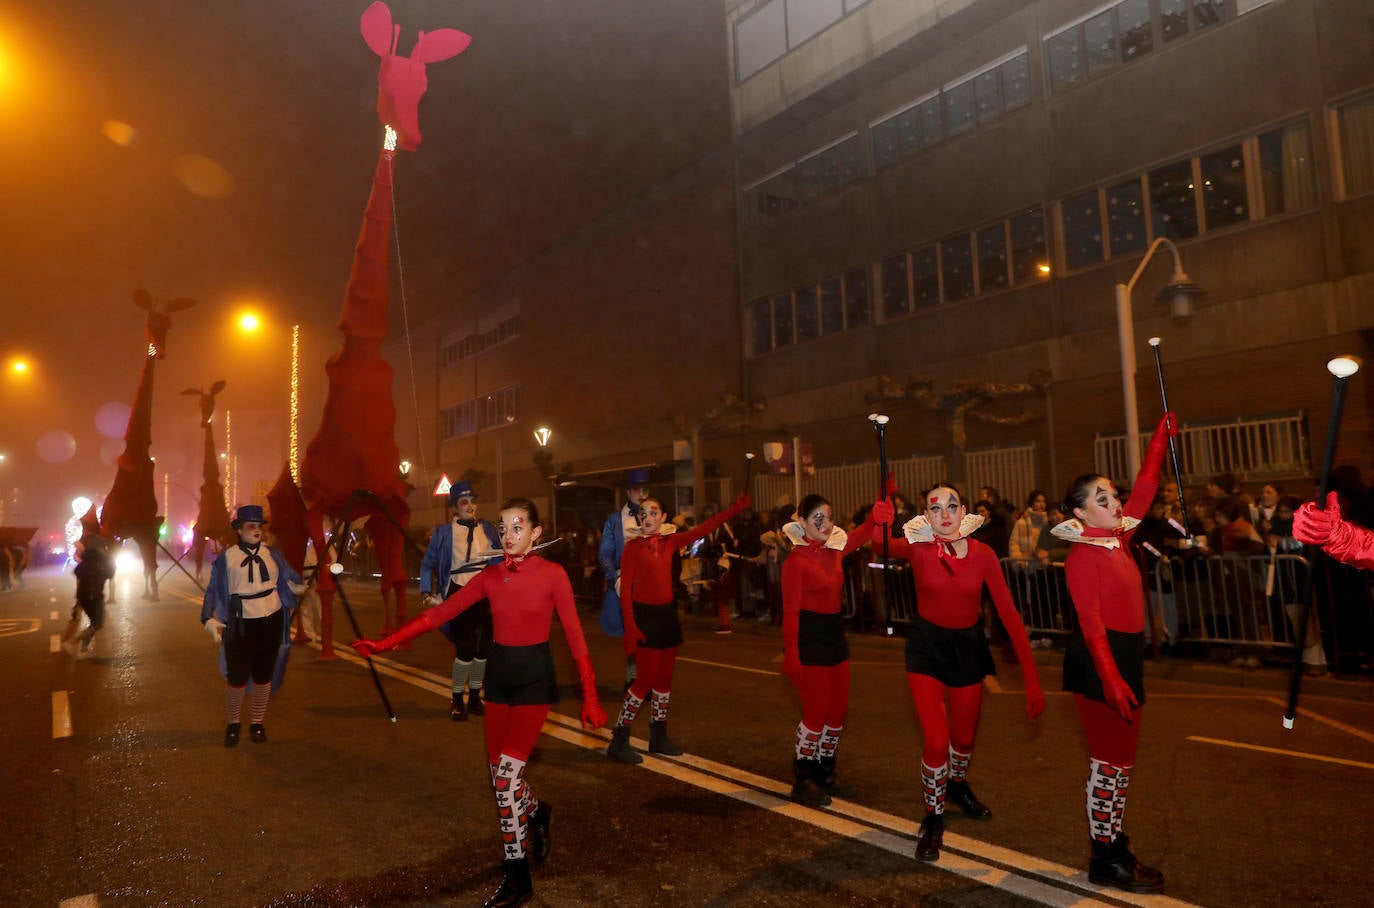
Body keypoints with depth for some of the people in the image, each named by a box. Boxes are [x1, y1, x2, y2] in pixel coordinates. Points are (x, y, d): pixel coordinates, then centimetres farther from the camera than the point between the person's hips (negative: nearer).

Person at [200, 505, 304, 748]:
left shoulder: (271, 554, 4)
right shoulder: (226, 557, -2)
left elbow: (289, 578, 4)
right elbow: (213, 591, 0)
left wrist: (301, 585, -17)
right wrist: (210, 619, -10)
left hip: (271, 621, 2)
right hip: (240, 625, -2)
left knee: (264, 676, 11)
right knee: (237, 677, 1)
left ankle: (257, 723, 28)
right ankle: (233, 723, 25)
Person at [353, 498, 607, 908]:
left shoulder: (553, 574, -12)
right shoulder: (489, 576, 1)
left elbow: (574, 636, -12)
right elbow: (439, 613, -1)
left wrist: (589, 698, -15)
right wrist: (384, 644, -7)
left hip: (535, 676, -5)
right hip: (498, 673, 5)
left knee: (507, 772, -14)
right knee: (498, 772, 10)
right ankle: (538, 813, 43)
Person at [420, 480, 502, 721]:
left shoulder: (488, 530, 7)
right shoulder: (444, 533, 0)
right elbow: (428, 564, 4)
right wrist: (426, 591, -9)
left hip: (486, 595, 3)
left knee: (484, 647, 6)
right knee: (465, 649, -8)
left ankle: (475, 697, 23)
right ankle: (457, 701, 11)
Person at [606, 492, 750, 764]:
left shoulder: (670, 542, 4)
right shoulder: (632, 547, -9)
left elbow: (705, 528, 0)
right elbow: (625, 590, -11)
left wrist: (736, 507, -5)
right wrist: (630, 629, -17)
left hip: (667, 614, 6)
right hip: (644, 615, -5)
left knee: (664, 678, 11)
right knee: (646, 679, -6)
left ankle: (658, 737, 25)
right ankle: (619, 741, 5)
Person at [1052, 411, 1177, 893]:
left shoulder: (1118, 538, 8)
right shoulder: (1083, 556, -17)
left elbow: (1144, 491, 16)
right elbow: (1090, 623, -23)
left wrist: (1162, 438, 12)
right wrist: (1110, 678, -30)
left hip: (1126, 657, 9)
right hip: (1099, 662, -9)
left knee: (1119, 759, 17)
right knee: (1111, 761, -2)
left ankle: (1112, 841, 29)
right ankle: (1105, 861, 10)